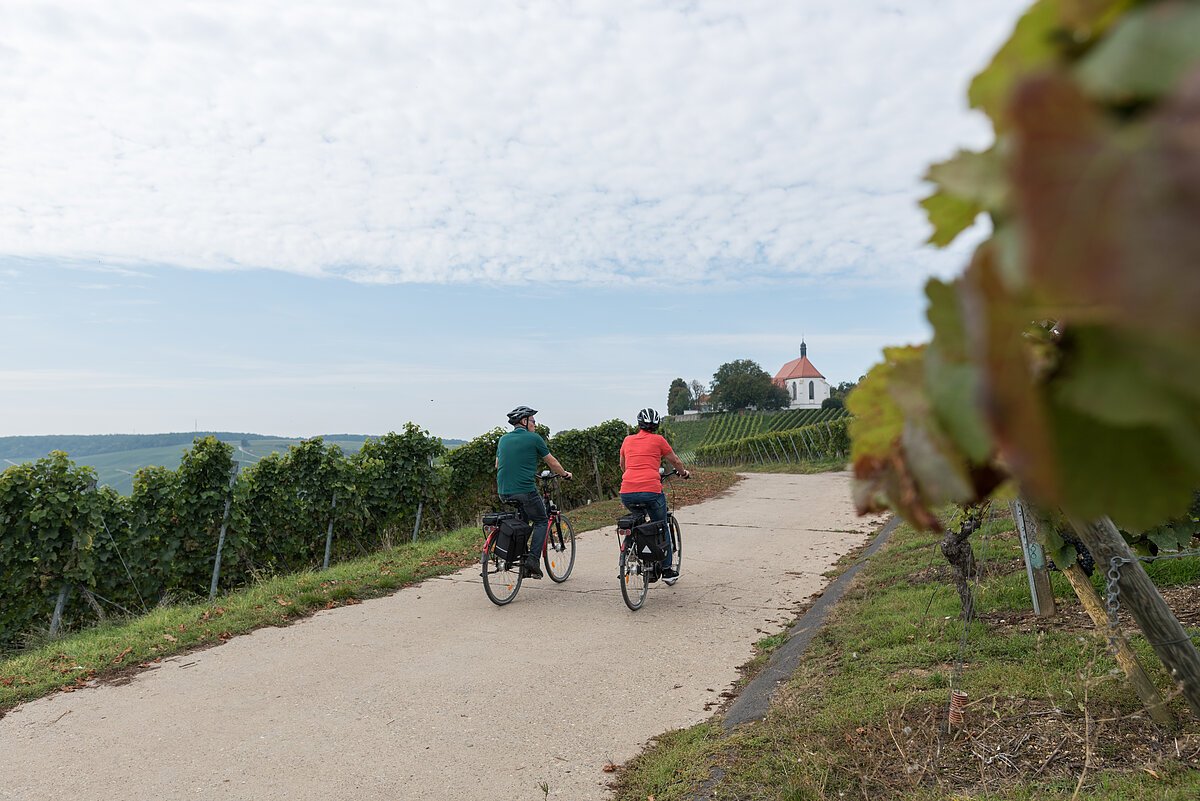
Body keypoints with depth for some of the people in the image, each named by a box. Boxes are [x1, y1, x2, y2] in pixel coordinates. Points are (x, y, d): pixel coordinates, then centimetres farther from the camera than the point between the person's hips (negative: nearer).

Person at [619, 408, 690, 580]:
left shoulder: (628, 440, 17)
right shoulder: (658, 440, 7)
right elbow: (675, 461, 20)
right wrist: (684, 473, 40)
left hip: (627, 493, 3)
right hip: (651, 491, -3)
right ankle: (666, 568, 24)